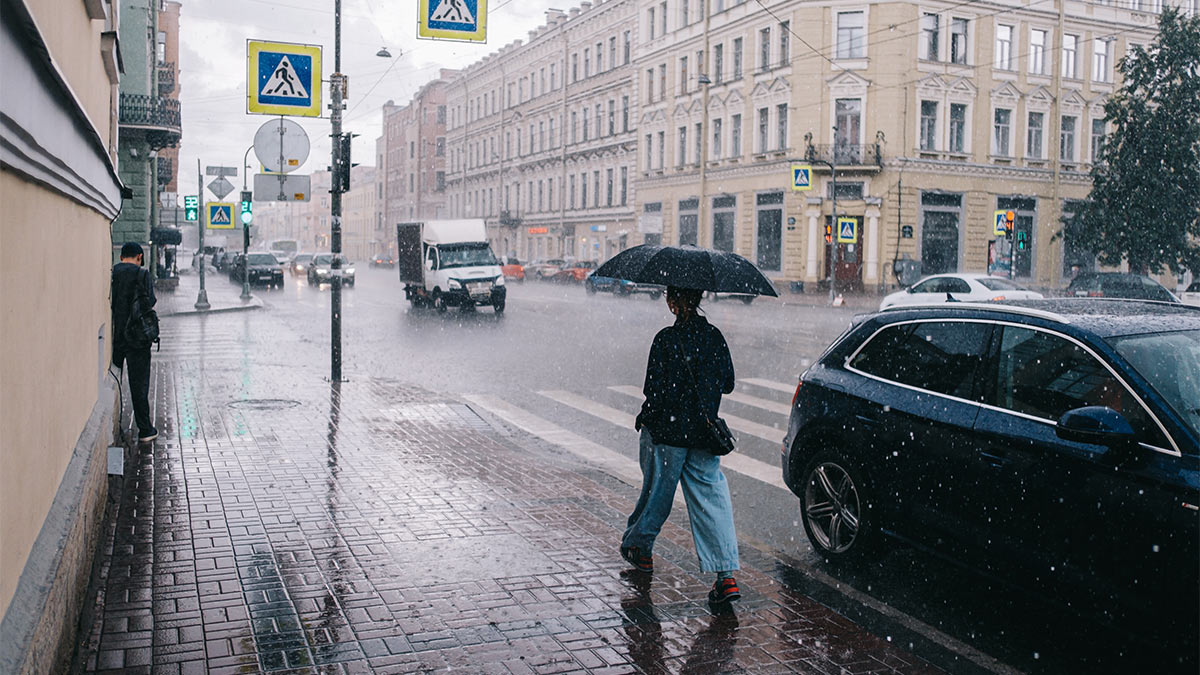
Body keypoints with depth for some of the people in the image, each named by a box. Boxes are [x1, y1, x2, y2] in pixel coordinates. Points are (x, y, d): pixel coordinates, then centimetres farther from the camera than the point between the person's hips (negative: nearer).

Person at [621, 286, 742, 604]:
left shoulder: (666, 339, -14)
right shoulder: (715, 337, 1)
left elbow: (655, 390, -15)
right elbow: (728, 384, 9)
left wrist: (643, 418, 2)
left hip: (666, 432, -3)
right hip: (704, 434, 4)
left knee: (657, 491, 15)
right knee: (712, 498, 1)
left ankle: (637, 546, 37)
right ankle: (726, 575, -6)